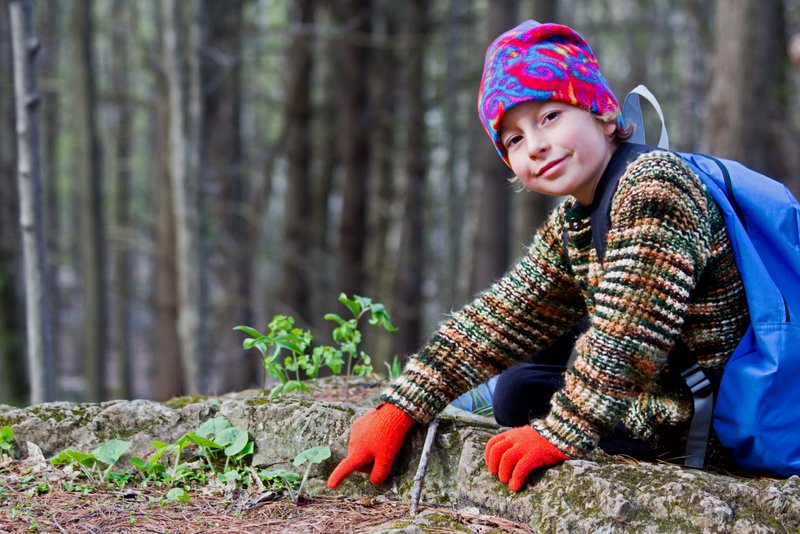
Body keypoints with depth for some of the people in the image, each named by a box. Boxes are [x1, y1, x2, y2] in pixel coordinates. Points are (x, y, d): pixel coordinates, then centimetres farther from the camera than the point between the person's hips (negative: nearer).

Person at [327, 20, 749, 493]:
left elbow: (627, 334, -31)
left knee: (521, 393, -8)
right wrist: (399, 410, -1)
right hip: (665, 402, 9)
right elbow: (498, 319, 4)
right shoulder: (569, 223, 5)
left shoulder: (655, 184, -23)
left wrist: (561, 433, -28)